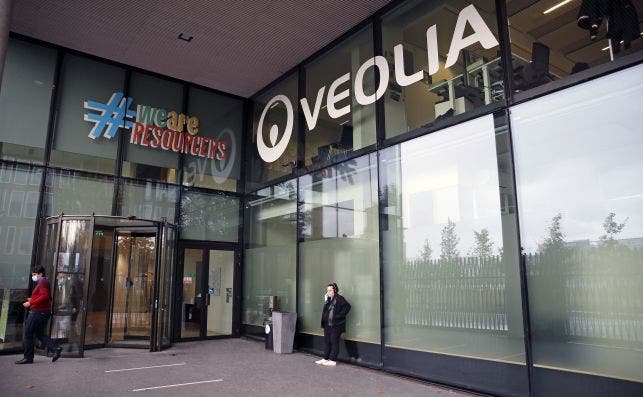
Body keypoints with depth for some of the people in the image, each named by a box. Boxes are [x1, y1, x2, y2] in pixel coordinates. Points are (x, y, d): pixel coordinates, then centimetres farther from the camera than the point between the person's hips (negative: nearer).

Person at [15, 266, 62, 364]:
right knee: (40, 334, 13)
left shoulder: (43, 282, -13)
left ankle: (28, 358, 6)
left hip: (38, 311, -10)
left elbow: (45, 296, -24)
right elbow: (47, 298, 21)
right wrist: (33, 300, 13)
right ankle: (56, 348, 2)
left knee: (27, 334, 0)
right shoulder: (44, 282, 19)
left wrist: (31, 303, -21)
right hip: (45, 311, 10)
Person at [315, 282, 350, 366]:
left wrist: (339, 315, -17)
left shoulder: (339, 299, -11)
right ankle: (325, 359, 24)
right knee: (326, 341, 14)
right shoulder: (328, 299, 12)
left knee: (334, 342, -1)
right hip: (327, 325, 8)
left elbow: (347, 306, -19)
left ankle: (333, 360, 6)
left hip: (336, 325, -8)